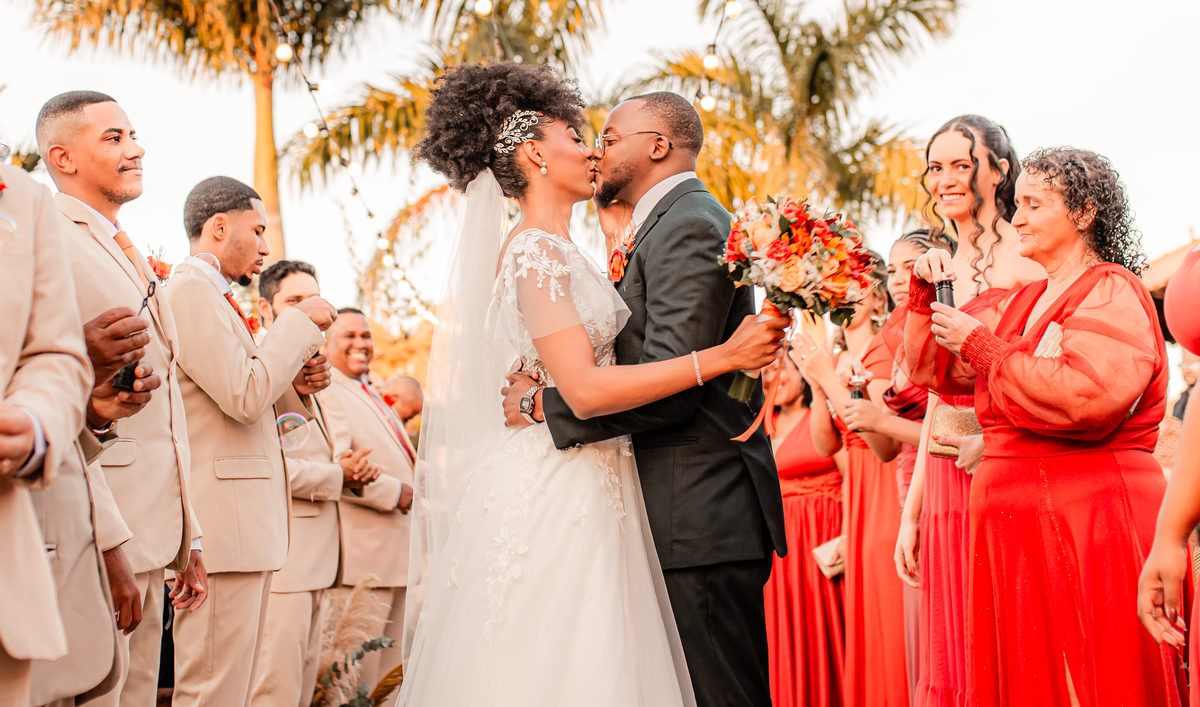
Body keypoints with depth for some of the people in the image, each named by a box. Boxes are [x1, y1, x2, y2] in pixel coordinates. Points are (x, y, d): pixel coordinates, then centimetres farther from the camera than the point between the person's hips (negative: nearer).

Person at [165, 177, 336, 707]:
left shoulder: (210, 295, 22)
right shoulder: (190, 291, -10)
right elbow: (244, 395, -20)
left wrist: (296, 383, 7)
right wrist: (300, 323, -8)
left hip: (241, 522, 11)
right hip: (220, 522, -11)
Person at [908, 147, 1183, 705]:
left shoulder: (1111, 293, -6)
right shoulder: (1024, 301, 18)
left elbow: (1087, 397, -23)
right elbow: (935, 371, 22)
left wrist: (981, 345, -15)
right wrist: (927, 293, 8)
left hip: (1090, 522, -8)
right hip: (1013, 526, 8)